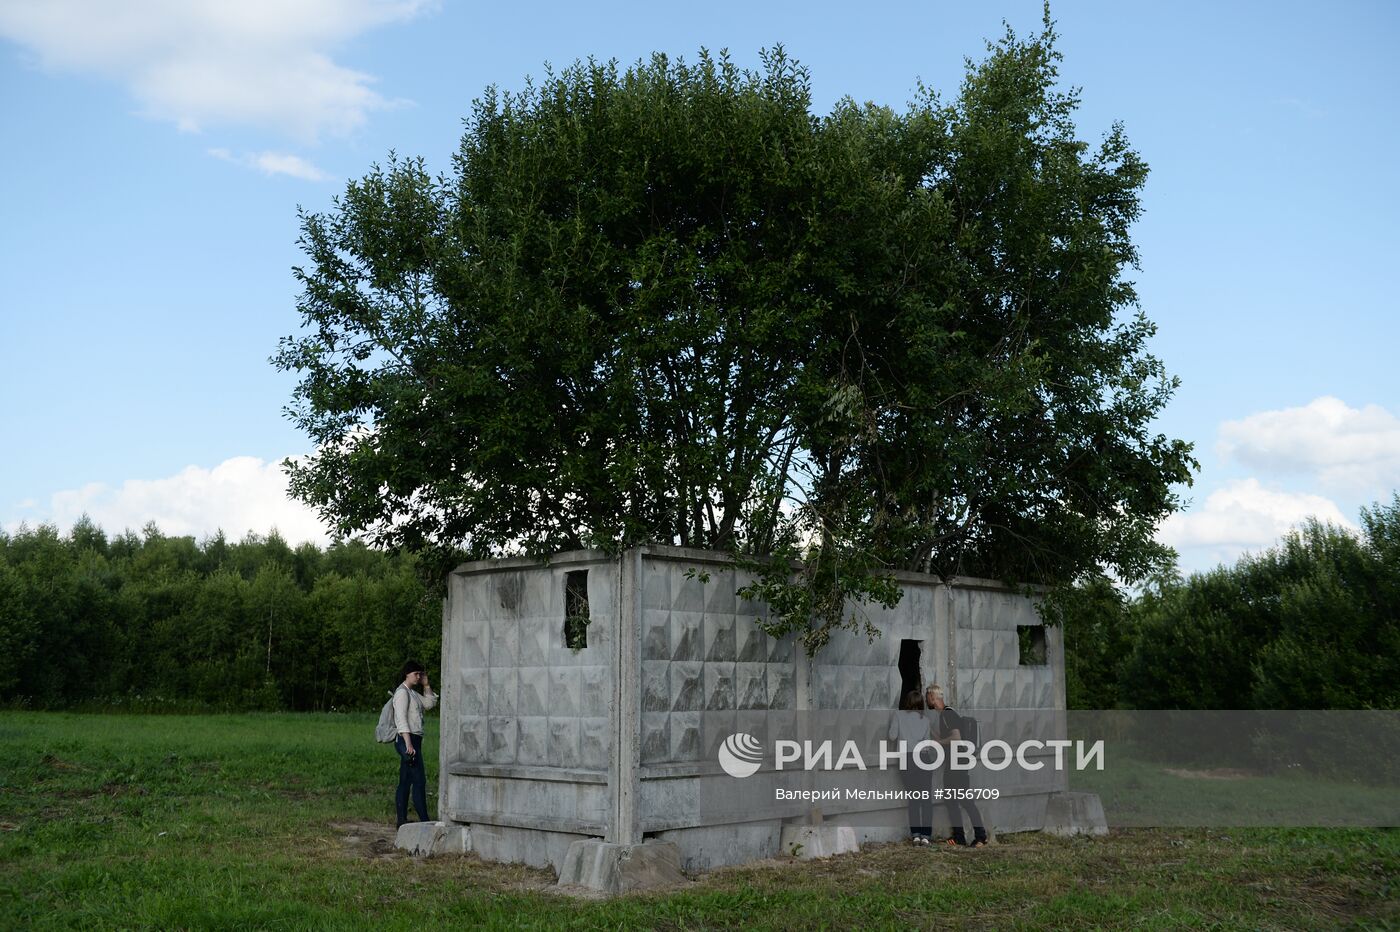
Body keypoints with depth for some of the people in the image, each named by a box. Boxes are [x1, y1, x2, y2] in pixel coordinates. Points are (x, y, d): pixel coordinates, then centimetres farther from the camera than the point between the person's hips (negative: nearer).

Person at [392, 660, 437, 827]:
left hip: (413, 740, 10)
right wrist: (408, 743, -26)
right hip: (407, 739, -10)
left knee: (405, 782, 9)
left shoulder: (412, 693, 19)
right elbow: (401, 719, -19)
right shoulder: (402, 692, -11)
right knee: (419, 780, -11)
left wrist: (426, 685, 15)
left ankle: (401, 820, 10)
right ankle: (424, 820, -11)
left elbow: (430, 703, 25)